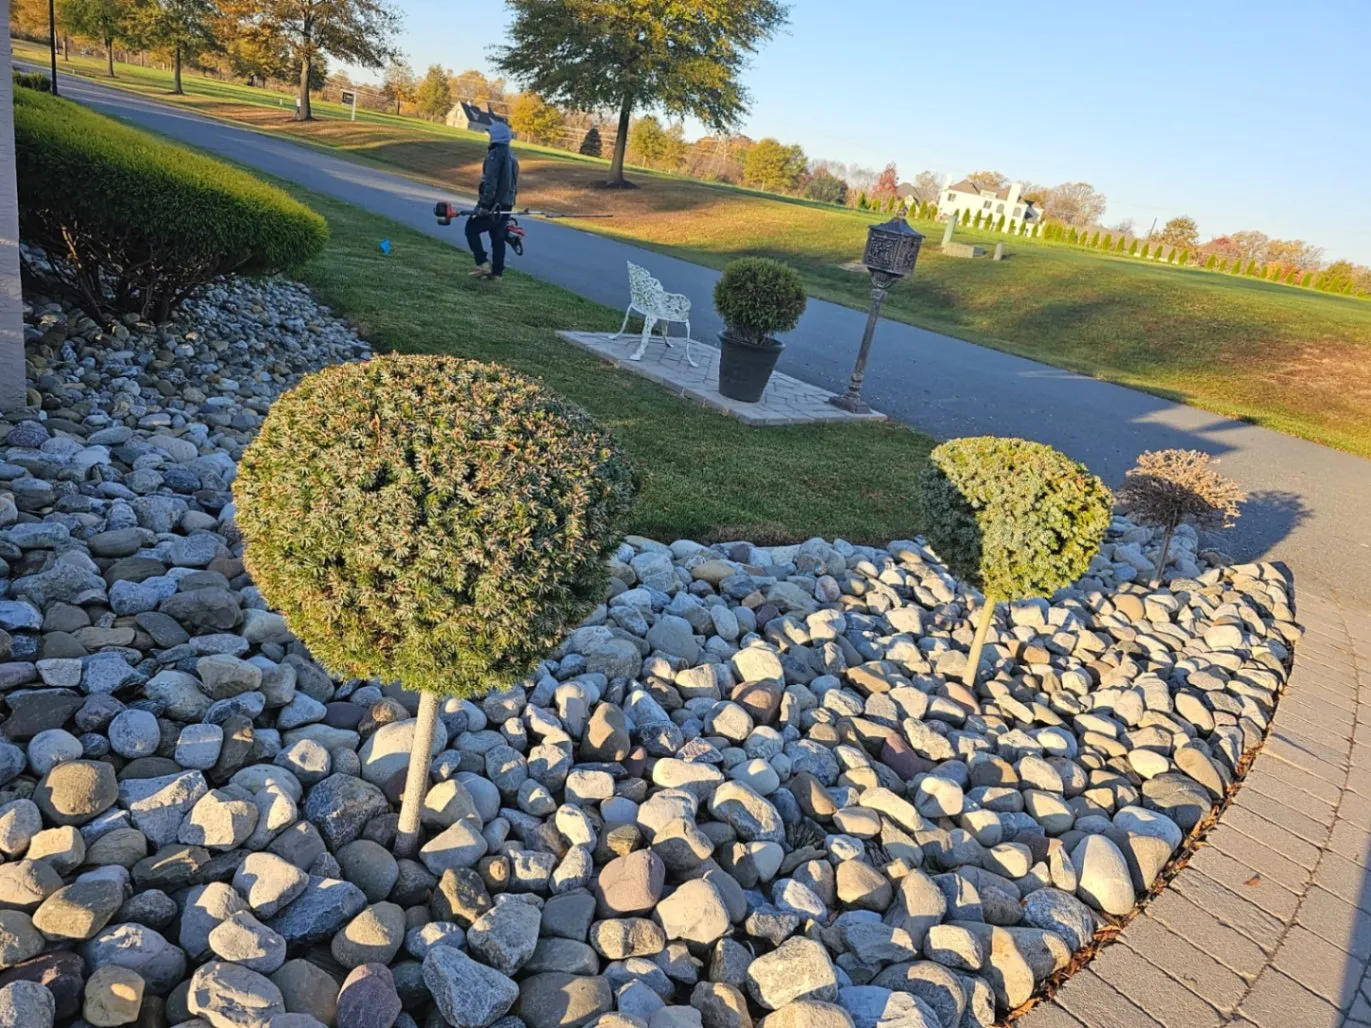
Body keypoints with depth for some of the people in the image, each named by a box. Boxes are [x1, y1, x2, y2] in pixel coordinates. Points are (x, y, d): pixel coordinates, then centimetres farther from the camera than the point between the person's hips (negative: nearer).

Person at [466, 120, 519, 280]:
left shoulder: (496, 154, -14)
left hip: (493, 202, -9)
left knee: (472, 229, 1)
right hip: (507, 204, 9)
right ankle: (496, 271, 13)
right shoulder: (512, 156, 15)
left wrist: (485, 203, -22)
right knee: (498, 237, 12)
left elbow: (490, 181, -22)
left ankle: (483, 264, -9)